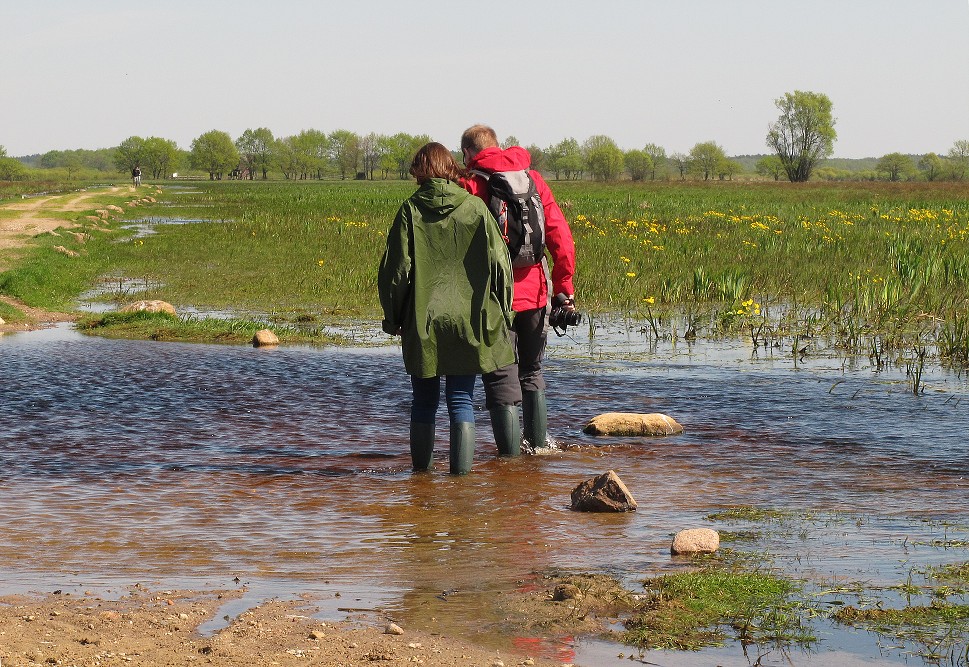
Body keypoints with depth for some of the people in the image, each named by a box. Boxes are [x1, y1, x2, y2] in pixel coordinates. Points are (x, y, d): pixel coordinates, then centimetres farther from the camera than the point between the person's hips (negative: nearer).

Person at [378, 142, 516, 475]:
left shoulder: (411, 210, -4)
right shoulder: (475, 208, -2)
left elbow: (395, 267, -4)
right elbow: (499, 264, -1)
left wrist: (393, 317, 8)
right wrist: (502, 315, 9)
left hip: (421, 322, 0)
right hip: (468, 320, 0)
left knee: (424, 398, 13)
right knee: (461, 399, 5)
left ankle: (422, 464, 20)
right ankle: (462, 465, -2)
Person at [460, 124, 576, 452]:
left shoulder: (471, 186, -6)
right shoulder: (534, 179, 9)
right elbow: (560, 235, 6)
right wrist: (565, 285, 10)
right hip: (535, 291, 5)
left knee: (501, 381, 2)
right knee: (532, 373, 21)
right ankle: (539, 445, 25)